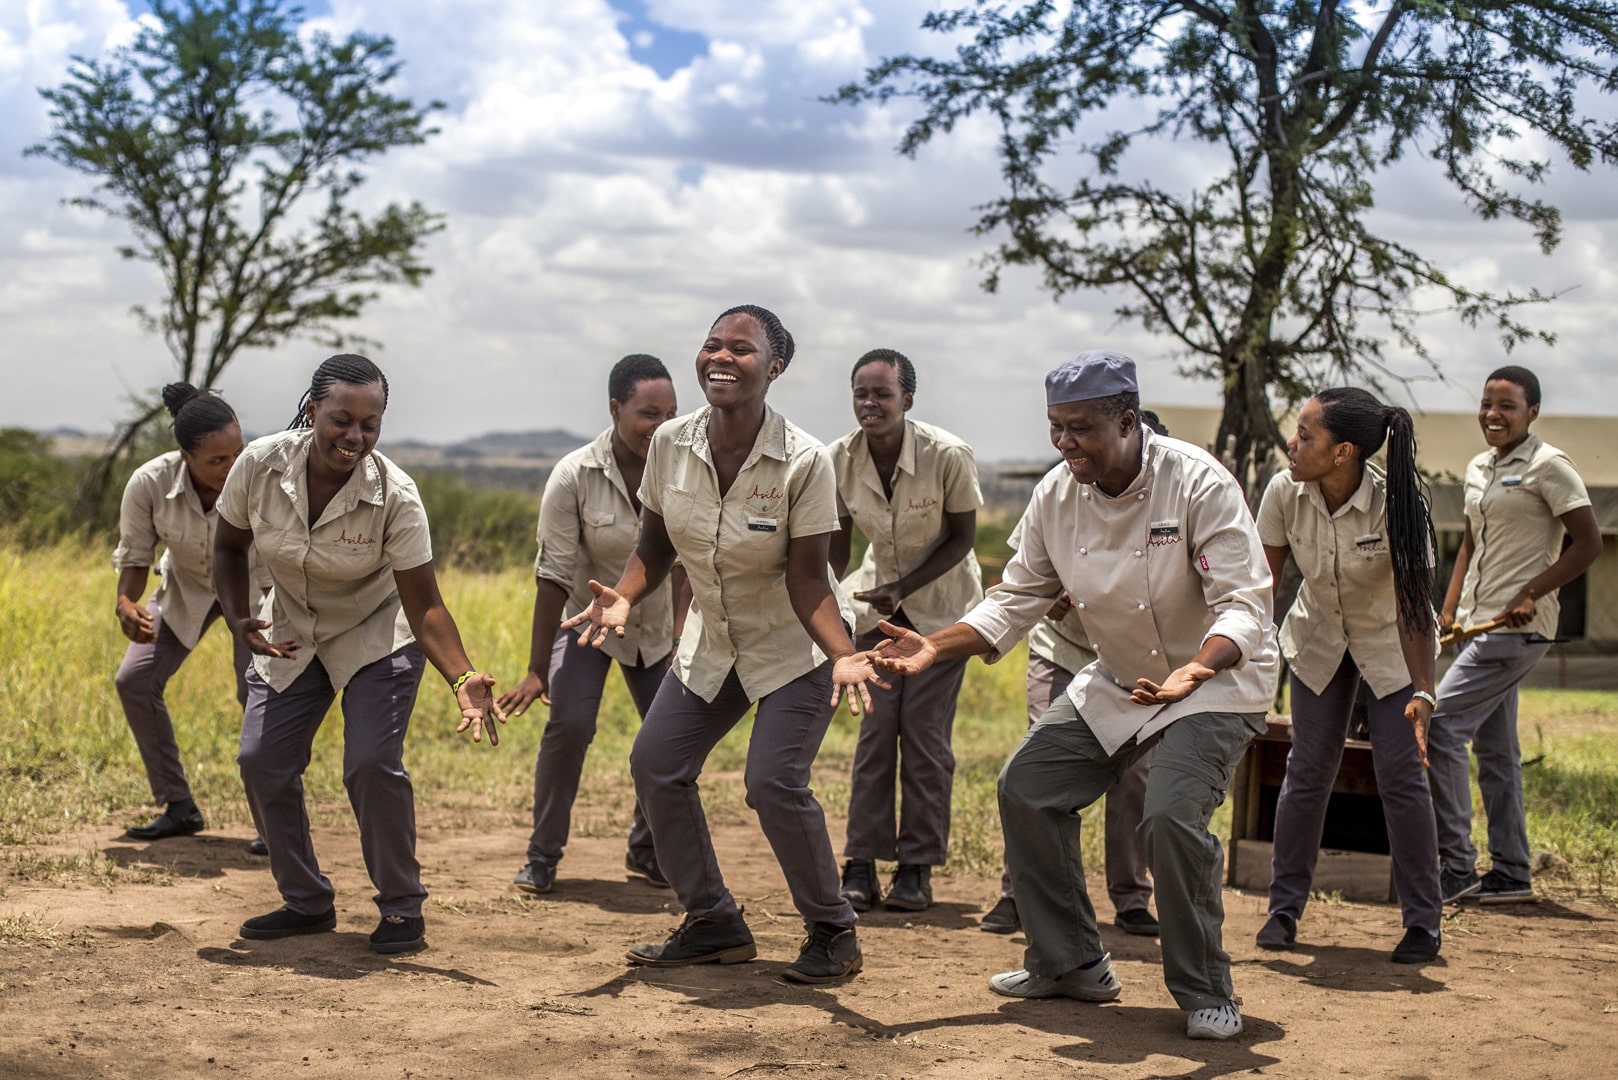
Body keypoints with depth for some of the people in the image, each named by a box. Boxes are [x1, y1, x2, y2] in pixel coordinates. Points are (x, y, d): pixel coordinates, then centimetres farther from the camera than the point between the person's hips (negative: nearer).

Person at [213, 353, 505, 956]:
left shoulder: (395, 496, -27)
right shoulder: (260, 465, -21)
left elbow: (424, 606, -27)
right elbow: (229, 548, -1)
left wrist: (463, 680, -42)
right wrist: (238, 620, -17)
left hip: (377, 636, -3)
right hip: (289, 635, 4)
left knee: (372, 764, -18)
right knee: (261, 762, -3)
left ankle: (402, 908, 2)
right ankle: (306, 902, 18)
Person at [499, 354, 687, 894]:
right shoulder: (574, 477, -23)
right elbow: (554, 576, -21)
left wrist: (682, 638, -25)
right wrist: (537, 670, -19)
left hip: (656, 628, 3)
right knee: (569, 723, -21)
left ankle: (647, 851, 24)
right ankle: (542, 857, -4)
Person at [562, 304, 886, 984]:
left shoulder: (804, 462, -25)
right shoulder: (671, 444, -12)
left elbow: (806, 582, -22)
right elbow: (655, 546, 0)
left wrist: (844, 656, -37)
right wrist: (623, 599, -20)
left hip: (796, 646, -6)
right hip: (713, 641, 6)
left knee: (773, 781, -19)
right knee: (655, 763, -1)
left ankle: (833, 933, 4)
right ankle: (714, 926, 15)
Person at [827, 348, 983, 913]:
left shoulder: (948, 455, -26)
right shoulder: (840, 459, -16)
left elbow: (962, 538, -14)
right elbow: (836, 545, -3)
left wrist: (904, 588, -23)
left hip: (941, 600, -3)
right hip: (878, 598, 3)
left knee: (925, 732, -4)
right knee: (875, 728, -2)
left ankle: (918, 868, 5)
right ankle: (861, 866, 3)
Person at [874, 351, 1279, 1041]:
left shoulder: (1198, 484, -25)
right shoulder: (1056, 495, -7)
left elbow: (1244, 607, -28)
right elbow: (1016, 598, 2)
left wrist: (1194, 669, -47)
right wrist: (935, 648, -13)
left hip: (1218, 679, -7)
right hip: (1118, 681, 7)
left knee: (1171, 815, -26)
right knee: (1027, 788, 2)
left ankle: (1205, 994, -6)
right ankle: (1071, 964, 18)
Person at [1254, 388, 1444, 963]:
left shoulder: (1395, 504, -31)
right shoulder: (1285, 492, -22)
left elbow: (1413, 605, -32)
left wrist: (1422, 693, -41)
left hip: (1392, 644, -3)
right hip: (1318, 639, 3)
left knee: (1401, 775, -7)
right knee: (1307, 770, 0)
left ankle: (1423, 922, 5)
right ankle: (1284, 908, 13)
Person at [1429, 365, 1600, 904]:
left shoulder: (1548, 466, -8)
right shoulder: (1478, 468, 15)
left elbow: (1588, 543, -11)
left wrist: (1530, 595, -18)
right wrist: (1448, 612, 13)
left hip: (1518, 628, -8)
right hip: (1479, 624, 8)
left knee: (1441, 725, -15)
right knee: (1494, 749, 10)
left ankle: (1457, 865, -9)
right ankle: (1511, 873, 18)